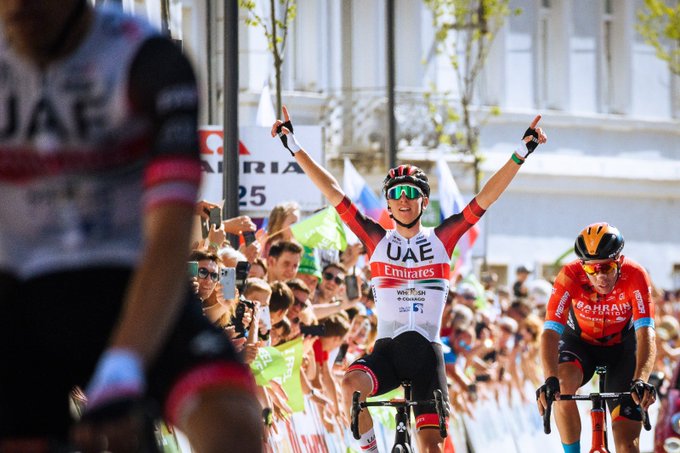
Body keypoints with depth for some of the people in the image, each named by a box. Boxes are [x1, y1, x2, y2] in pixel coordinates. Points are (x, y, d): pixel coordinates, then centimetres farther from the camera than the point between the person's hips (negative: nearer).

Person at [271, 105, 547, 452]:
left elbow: (485, 198, 0)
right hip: (386, 349, 0)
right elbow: (332, 192, 3)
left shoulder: (440, 241, 5)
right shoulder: (377, 240, 6)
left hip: (425, 352, 0)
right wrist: (295, 148, 0)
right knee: (352, 384, -32)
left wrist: (521, 153, -8)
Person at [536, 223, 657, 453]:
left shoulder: (635, 276, -31)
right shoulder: (570, 276, -31)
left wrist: (641, 381, -56)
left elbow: (645, 333, -39)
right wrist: (550, 380, -55)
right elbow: (550, 332, -38)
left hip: (622, 346, 0)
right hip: (580, 342, 0)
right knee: (563, 383, -35)